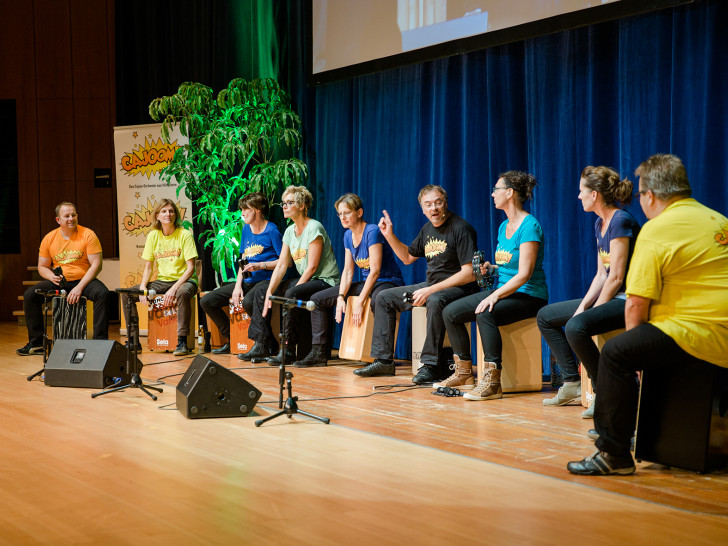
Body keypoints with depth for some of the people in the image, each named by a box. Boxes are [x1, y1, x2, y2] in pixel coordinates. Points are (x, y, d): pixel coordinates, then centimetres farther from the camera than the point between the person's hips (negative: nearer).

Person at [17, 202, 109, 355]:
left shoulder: (88, 235, -7)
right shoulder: (49, 239, 3)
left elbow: (96, 265, -13)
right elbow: (42, 267, 11)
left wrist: (80, 287, -22)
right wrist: (52, 277, -13)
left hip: (84, 280, -3)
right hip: (59, 283, 3)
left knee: (102, 294, -33)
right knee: (30, 295, -16)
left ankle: (100, 341, -27)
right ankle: (36, 343, -6)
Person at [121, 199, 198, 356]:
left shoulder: (184, 235, -9)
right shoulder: (153, 235, 4)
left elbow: (191, 268, -14)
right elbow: (148, 266, 7)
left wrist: (174, 288, -26)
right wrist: (143, 287, -11)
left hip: (184, 280, -5)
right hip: (162, 281, 5)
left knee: (182, 293, -41)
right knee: (126, 294, -9)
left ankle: (182, 341, -33)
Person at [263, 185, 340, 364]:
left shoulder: (314, 228, -15)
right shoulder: (289, 231, 10)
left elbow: (312, 267, -18)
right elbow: (281, 265, 4)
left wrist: (294, 289, -20)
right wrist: (269, 292, -8)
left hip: (326, 280, -8)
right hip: (305, 281, 8)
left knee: (291, 294, -32)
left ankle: (288, 351, -27)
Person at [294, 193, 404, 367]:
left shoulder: (372, 232, -18)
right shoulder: (348, 236, 7)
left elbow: (375, 271, -22)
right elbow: (348, 271, 7)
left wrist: (360, 302, -24)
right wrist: (341, 297, -9)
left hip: (388, 281, -9)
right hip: (366, 283, 9)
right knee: (317, 299, 4)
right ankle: (318, 353, 4)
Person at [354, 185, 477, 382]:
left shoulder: (461, 228, -15)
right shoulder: (428, 229, 10)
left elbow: (469, 273, -22)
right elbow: (408, 257, 25)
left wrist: (431, 290, -26)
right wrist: (389, 235, 10)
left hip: (457, 288, -9)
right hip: (430, 286, 9)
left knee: (435, 302, -41)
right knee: (384, 298, 7)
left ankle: (430, 366, -34)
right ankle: (383, 361, 7)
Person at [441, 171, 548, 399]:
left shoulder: (529, 226, -15)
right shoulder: (504, 226, 13)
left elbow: (524, 274, -22)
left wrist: (495, 296, -29)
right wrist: (490, 268, 3)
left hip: (529, 296, -9)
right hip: (504, 291, 9)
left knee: (485, 314, -36)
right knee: (450, 312, -3)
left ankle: (492, 381, -32)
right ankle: (464, 372, 8)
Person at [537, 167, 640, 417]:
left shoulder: (621, 221, -18)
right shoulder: (600, 223, 11)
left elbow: (616, 277, -20)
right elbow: (601, 275, 12)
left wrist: (592, 311, -15)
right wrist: (583, 306, 0)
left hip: (627, 300, -11)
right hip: (609, 297, 11)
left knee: (576, 327, -34)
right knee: (545, 316, 12)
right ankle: (573, 383, 10)